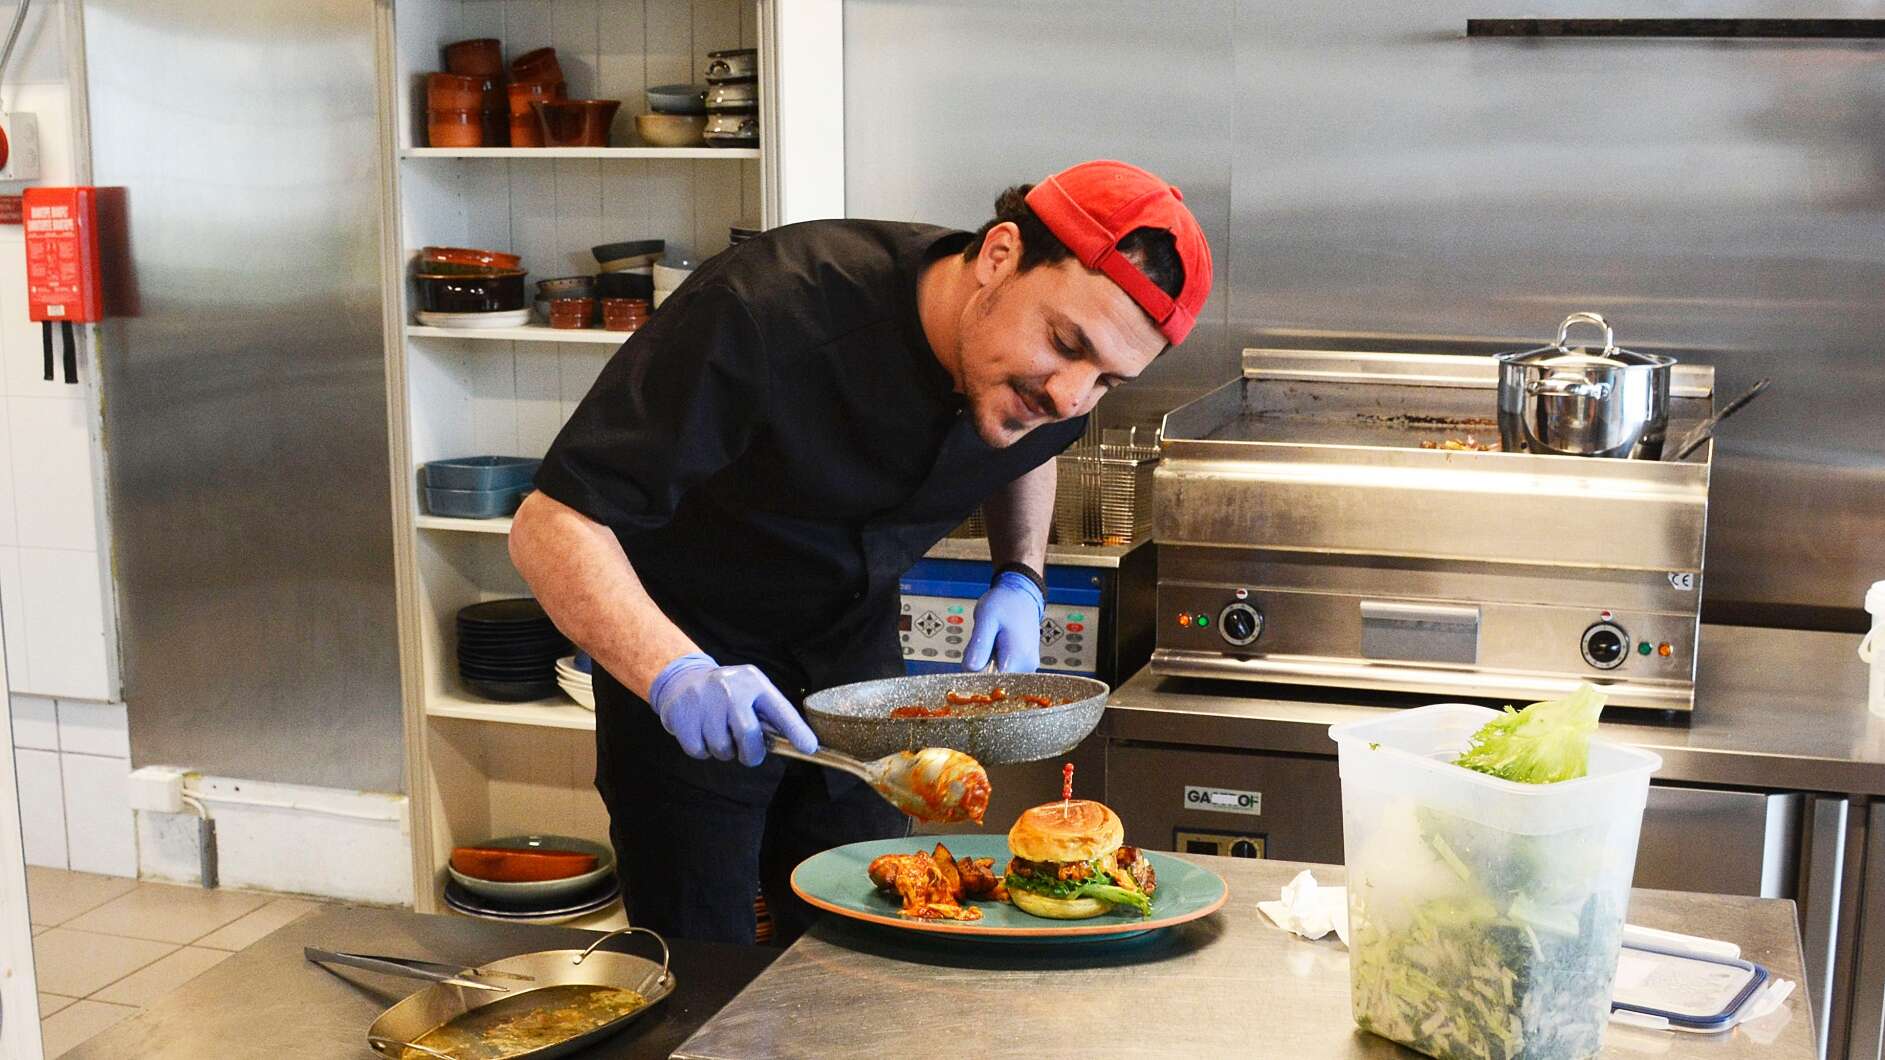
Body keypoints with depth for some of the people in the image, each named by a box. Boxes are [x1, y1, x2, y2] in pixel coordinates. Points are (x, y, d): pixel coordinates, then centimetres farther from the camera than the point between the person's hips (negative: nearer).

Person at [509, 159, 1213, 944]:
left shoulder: (1052, 382, -16)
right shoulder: (768, 313, -35)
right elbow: (550, 526, -34)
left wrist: (1019, 578, -5)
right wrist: (676, 674, -49)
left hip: (855, 644, 5)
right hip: (684, 642, -5)